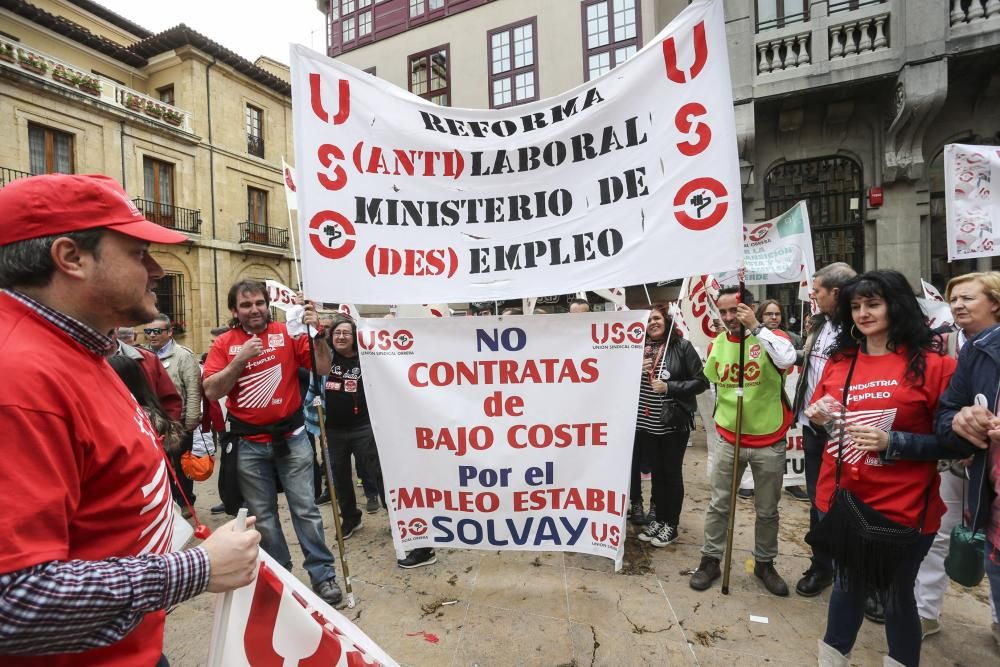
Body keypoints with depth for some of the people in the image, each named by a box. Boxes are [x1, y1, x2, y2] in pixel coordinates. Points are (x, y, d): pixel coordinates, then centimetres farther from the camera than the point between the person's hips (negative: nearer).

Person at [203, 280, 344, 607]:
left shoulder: (288, 333, -4)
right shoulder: (224, 344, 0)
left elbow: (323, 369, -9)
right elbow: (211, 391, -8)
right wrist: (240, 359, -19)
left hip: (291, 437, -2)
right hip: (249, 444, 2)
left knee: (306, 509, 4)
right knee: (262, 515, 14)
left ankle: (323, 575, 17)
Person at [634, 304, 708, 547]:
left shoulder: (682, 347, -8)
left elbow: (701, 382, -8)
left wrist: (669, 387, -17)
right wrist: (637, 370, -10)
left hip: (674, 423, -3)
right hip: (646, 423, 4)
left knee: (672, 473, 9)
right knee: (656, 472, 15)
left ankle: (672, 525, 24)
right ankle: (659, 519, 31)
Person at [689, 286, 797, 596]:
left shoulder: (770, 336, -10)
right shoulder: (716, 344, 1)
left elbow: (787, 358, -34)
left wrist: (756, 327, -30)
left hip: (769, 442, -2)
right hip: (729, 440, 3)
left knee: (767, 510, 14)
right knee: (718, 505, 9)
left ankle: (765, 564, 33)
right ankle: (710, 560, 23)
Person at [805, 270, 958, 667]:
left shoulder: (931, 362, -9)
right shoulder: (839, 361, 3)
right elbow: (819, 414, 15)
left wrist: (892, 442, -22)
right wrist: (819, 416, -7)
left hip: (902, 508, -4)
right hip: (839, 499, 4)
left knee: (896, 596, 17)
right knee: (847, 585, 22)